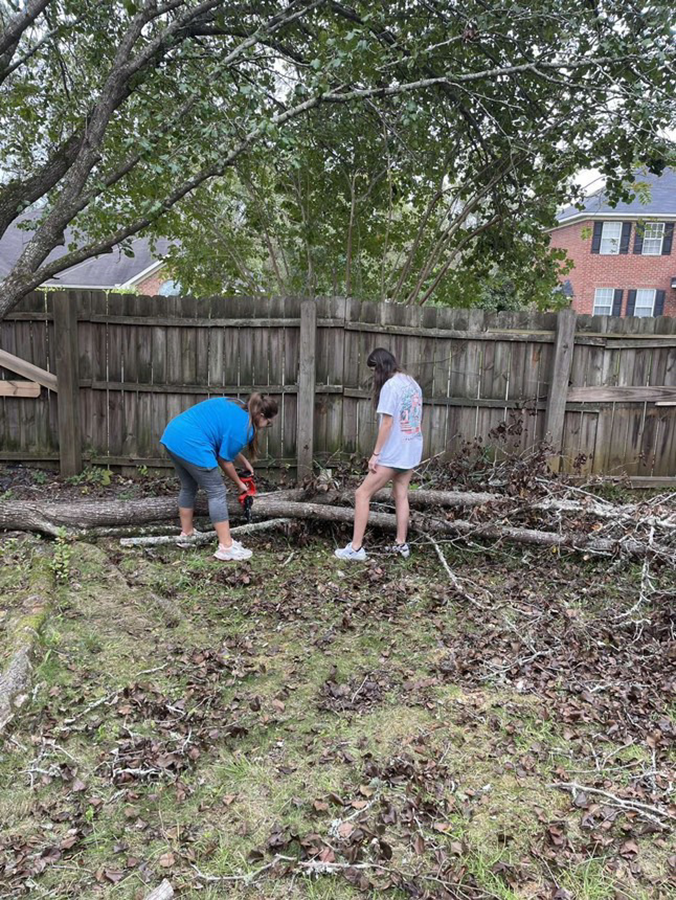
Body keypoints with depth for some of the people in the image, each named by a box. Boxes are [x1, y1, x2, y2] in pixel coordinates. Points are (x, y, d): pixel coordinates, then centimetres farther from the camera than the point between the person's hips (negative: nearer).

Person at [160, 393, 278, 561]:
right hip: (191, 445, -9)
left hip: (172, 435, 9)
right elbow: (224, 460, 1)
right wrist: (239, 484, 16)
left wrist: (244, 462, 30)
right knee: (217, 492, 2)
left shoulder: (233, 407, 20)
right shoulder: (244, 428, -5)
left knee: (188, 488, 25)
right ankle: (226, 547, 6)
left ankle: (186, 533, 38)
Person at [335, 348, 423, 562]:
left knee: (362, 494, -2)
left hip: (394, 453, -9)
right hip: (412, 451, 9)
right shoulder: (412, 383, 10)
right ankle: (401, 544, 23)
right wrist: (413, 443, 21)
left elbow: (387, 423, -18)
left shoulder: (390, 386, -16)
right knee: (401, 495, 17)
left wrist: (376, 454, -14)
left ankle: (356, 548, -1)